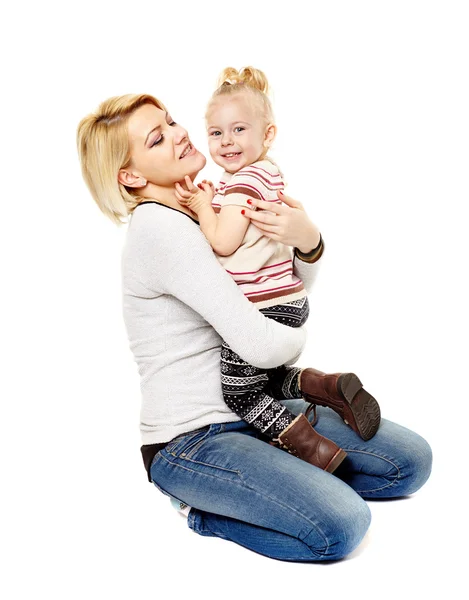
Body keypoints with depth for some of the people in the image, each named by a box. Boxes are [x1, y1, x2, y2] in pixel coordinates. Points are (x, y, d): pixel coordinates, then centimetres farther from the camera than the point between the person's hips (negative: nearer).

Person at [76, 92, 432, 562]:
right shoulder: (159, 228, -20)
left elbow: (296, 285, 11)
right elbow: (260, 345, -26)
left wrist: (307, 238, -12)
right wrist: (298, 338, -2)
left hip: (255, 412, 9)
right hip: (187, 440, -8)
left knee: (412, 460, 3)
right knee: (341, 525, -26)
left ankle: (225, 493, 8)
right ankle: (206, 511, -1)